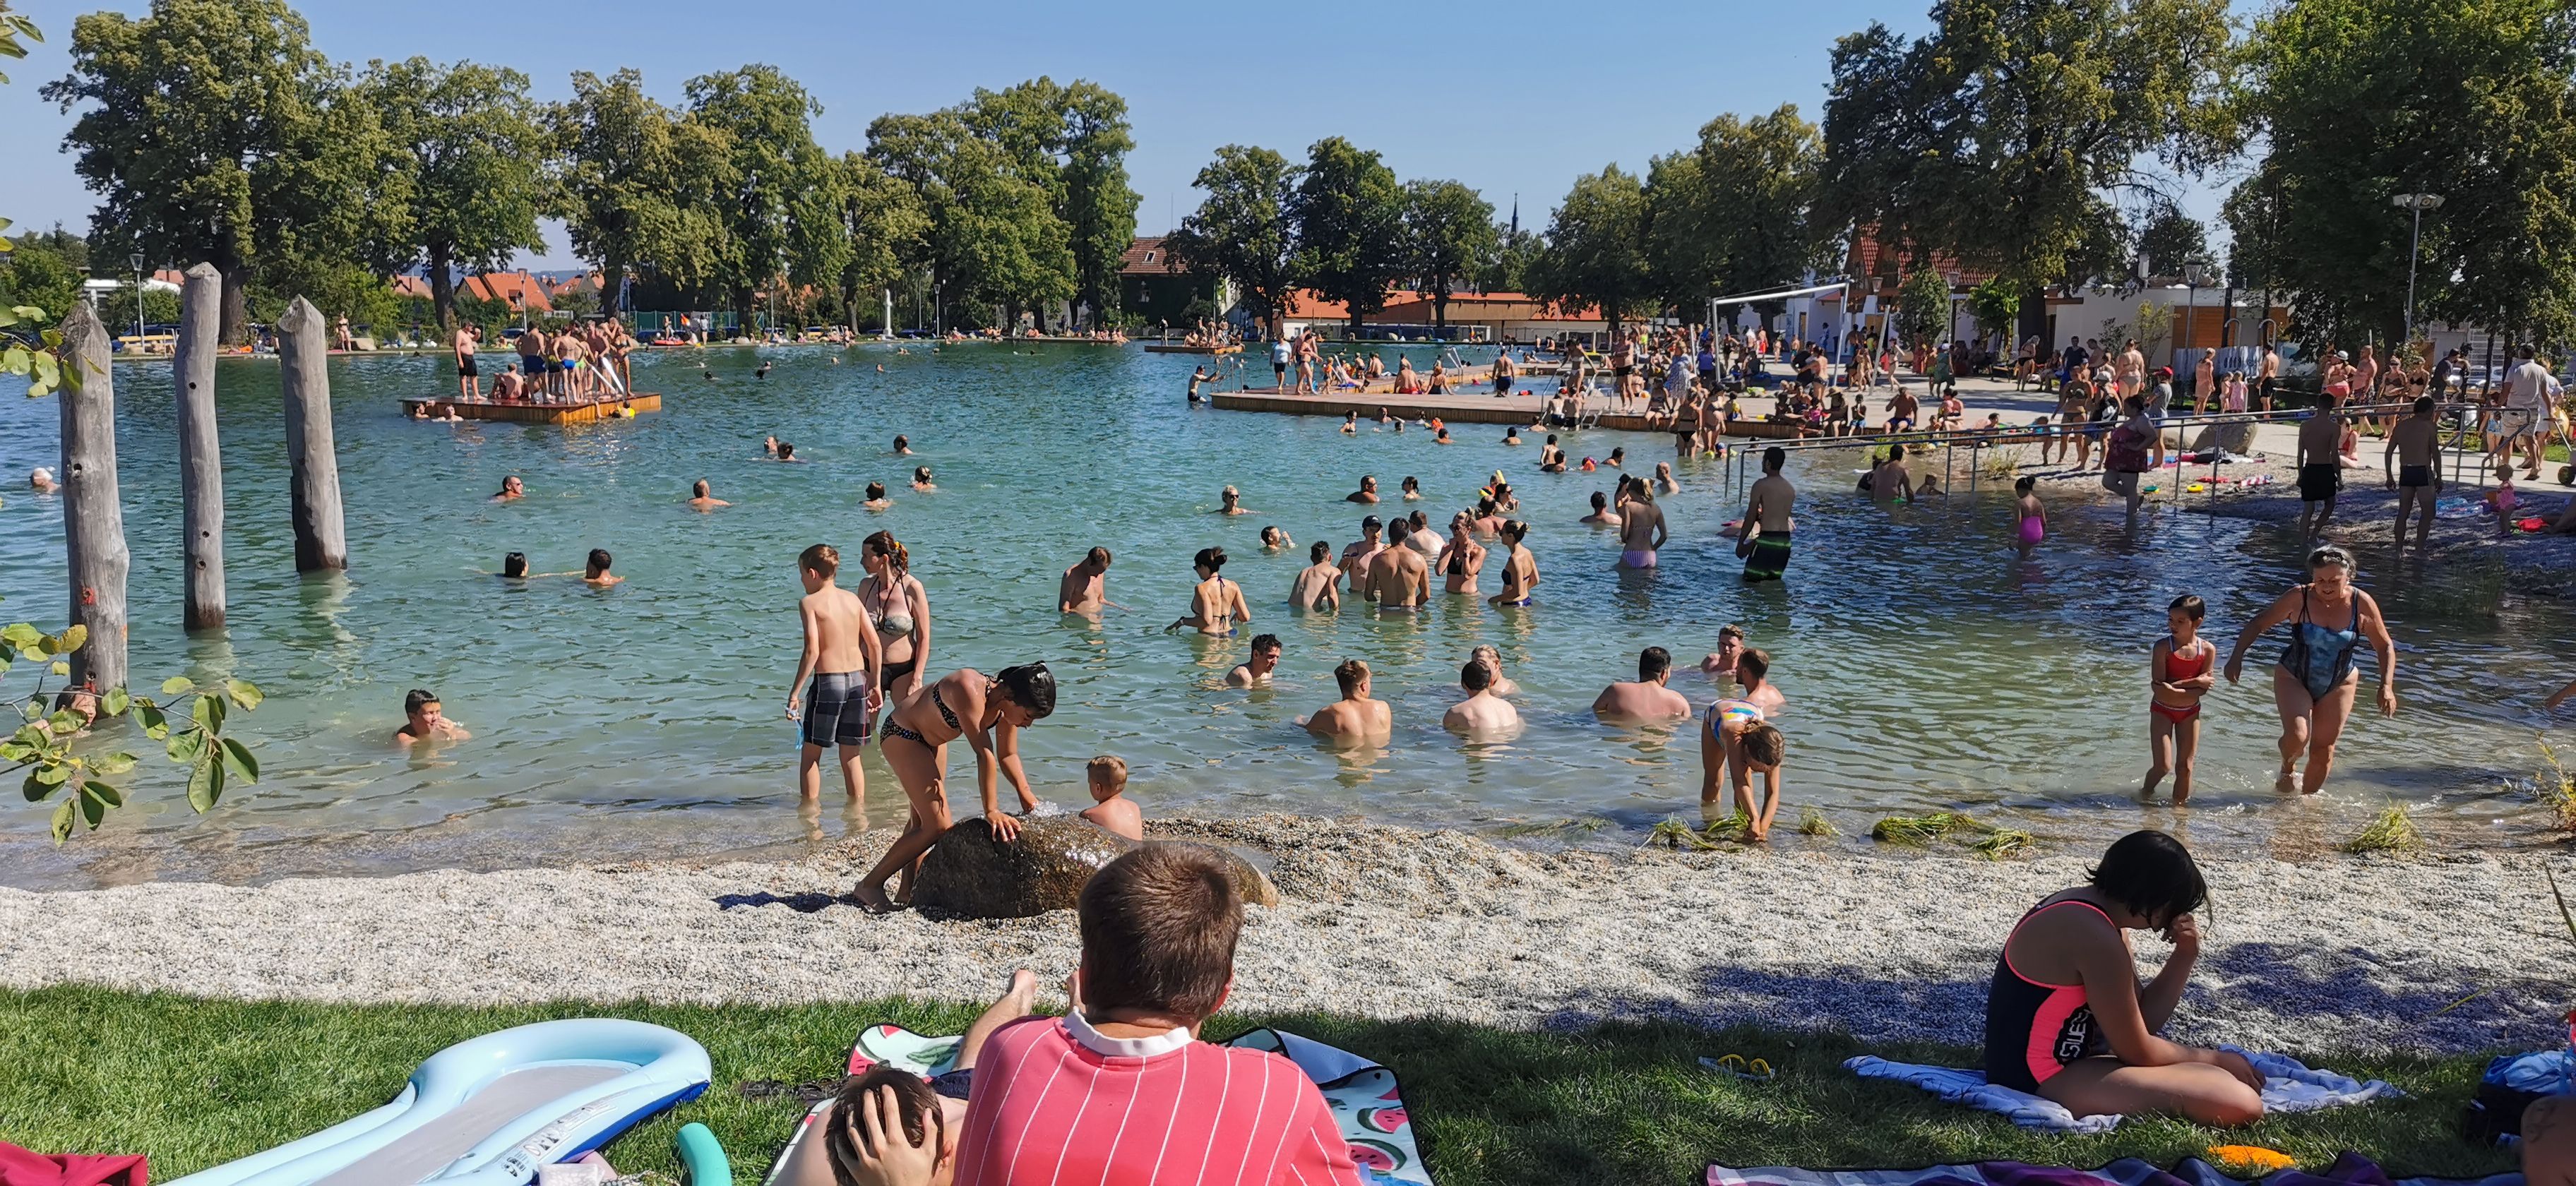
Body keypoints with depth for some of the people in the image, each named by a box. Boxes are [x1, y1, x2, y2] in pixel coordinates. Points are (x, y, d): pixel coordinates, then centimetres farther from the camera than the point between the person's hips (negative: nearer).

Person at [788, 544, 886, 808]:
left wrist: (795, 692, -12)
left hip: (827, 681, -5)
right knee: (851, 756, 14)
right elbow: (875, 645, 8)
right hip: (857, 680, 5)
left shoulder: (809, 603, -6)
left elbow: (812, 651, -16)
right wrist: (875, 684, 17)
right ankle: (858, 807, 18)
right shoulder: (852, 599, 9)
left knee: (810, 753, 11)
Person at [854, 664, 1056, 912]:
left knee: (922, 818, 18)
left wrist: (1025, 792, -17)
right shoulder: (969, 690, -38)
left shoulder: (1006, 703, -13)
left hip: (932, 738, 9)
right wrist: (992, 812, -43)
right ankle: (870, 885, 0)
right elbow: (984, 754, -42)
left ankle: (906, 892, 30)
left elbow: (1008, 755, -3)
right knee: (938, 827, -12)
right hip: (902, 733, -9)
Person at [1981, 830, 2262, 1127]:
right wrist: (2213, 1058, 2)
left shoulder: (2094, 913, 10)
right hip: (2045, 1080, -11)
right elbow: (2137, 1051, -14)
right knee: (2239, 1105, -22)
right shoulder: (2094, 934, -22)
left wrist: (2184, 957, -2)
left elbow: (2142, 1020, 10)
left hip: (2066, 1059, 11)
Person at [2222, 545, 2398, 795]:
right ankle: (2287, 769, 11)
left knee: (2323, 752, 6)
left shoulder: (2361, 604, -14)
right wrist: (2237, 657, -21)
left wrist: (2386, 687, -14)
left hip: (2338, 685, 2)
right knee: (2297, 735, -23)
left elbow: (2385, 647, -4)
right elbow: (2258, 624, -9)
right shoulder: (2299, 598, -18)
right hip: (2293, 679, -2)